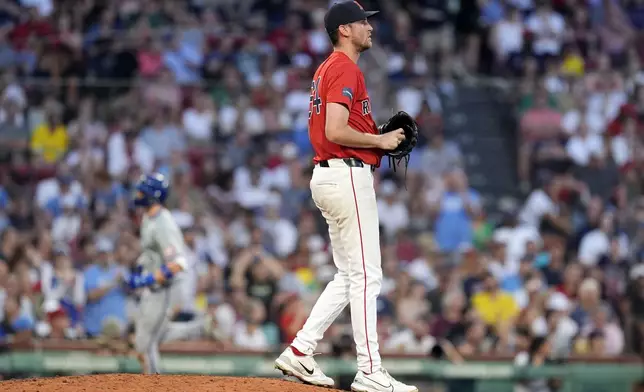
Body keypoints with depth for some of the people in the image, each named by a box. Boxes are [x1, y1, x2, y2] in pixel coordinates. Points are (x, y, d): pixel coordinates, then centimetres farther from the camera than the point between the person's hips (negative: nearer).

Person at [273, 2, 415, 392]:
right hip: (348, 175, -10)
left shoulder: (328, 69, 19)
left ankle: (300, 352, 12)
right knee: (365, 276, -7)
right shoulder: (346, 69, -13)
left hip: (328, 175, 10)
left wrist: (380, 138, 14)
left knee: (349, 276, 15)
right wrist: (379, 141, -11)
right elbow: (335, 131, -24)